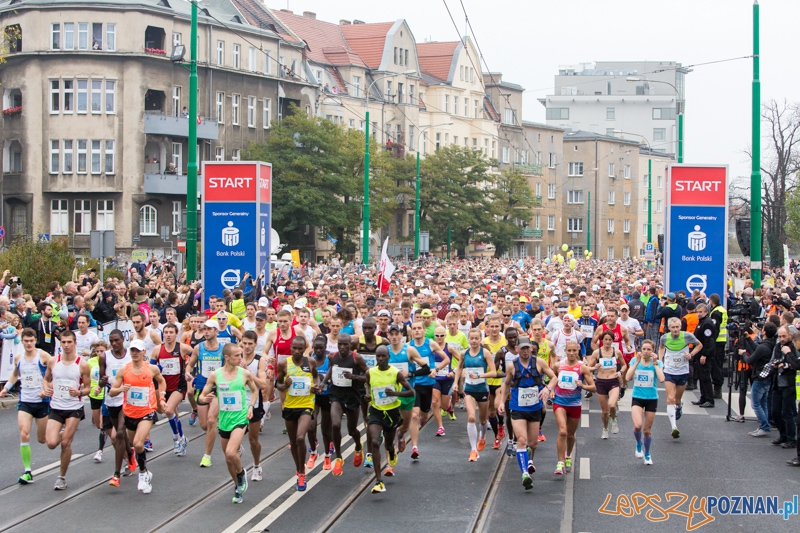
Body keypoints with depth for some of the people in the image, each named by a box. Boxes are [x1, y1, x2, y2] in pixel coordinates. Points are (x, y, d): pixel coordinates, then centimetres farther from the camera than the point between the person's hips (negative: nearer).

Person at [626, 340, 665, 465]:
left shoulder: (657, 363, -4)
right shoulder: (635, 361, -1)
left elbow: (661, 379, -22)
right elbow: (628, 378, -15)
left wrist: (655, 363, -18)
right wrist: (637, 362, -16)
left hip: (652, 399, 0)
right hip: (637, 398, 0)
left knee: (647, 430, 8)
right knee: (637, 425, -23)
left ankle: (647, 454, 33)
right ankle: (638, 445, 9)